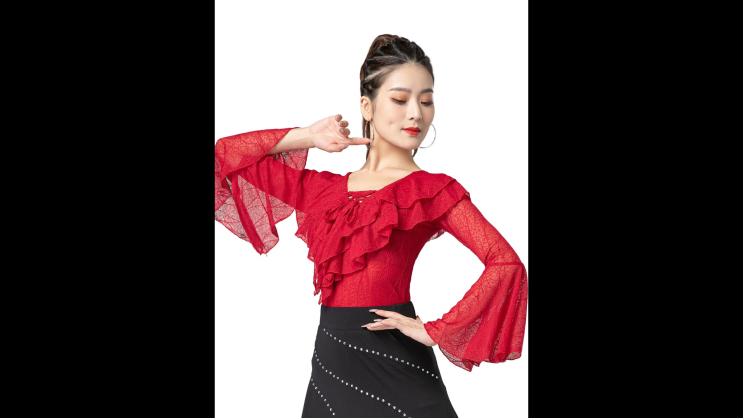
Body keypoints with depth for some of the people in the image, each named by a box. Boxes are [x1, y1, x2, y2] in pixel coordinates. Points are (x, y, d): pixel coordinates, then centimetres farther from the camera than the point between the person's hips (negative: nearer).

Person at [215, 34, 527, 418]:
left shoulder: (434, 191, 1)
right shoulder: (323, 188, 13)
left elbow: (506, 265, -12)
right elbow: (226, 153, 18)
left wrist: (434, 331, -12)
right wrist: (307, 138, 11)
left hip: (393, 361, -4)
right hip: (329, 361, 4)